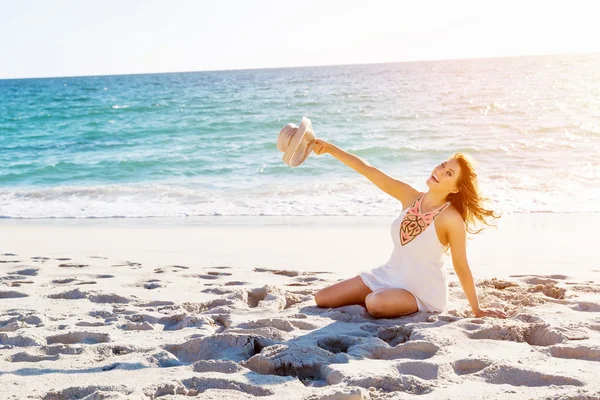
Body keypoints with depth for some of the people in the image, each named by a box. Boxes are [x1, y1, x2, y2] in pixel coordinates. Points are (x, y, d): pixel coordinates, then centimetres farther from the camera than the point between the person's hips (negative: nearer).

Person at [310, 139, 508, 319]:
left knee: (376, 304, -36)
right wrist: (330, 148, -17)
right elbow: (366, 169, -10)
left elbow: (461, 267, -12)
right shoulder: (410, 197, -6)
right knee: (322, 299, 2)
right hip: (388, 275, 5)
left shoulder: (451, 219, -20)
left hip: (423, 293, -5)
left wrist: (477, 310, -5)